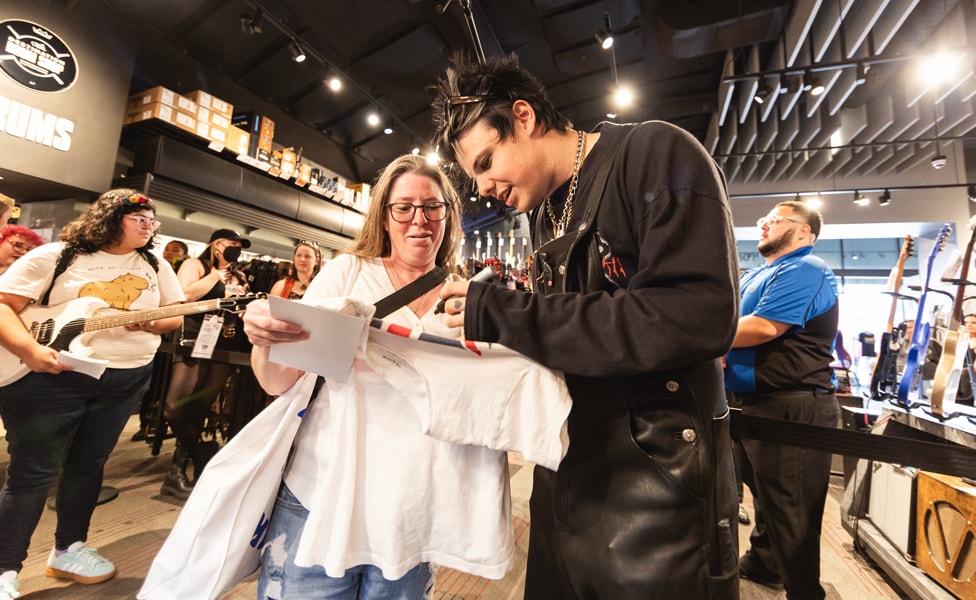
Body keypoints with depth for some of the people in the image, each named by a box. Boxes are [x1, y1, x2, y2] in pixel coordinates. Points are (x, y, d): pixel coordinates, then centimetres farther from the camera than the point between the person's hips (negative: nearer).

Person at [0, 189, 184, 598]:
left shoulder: (155, 266, 7)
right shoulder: (55, 256, -4)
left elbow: (176, 314, 7)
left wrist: (151, 323, -15)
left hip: (125, 380, 4)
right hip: (50, 377, -3)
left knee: (87, 464, 15)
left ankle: (68, 550, 30)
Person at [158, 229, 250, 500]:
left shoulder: (238, 276, 19)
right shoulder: (195, 264, 3)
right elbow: (185, 294, -14)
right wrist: (217, 274, -8)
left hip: (226, 347, 4)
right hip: (196, 342, -4)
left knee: (199, 409, 5)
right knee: (175, 409, -12)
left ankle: (178, 471, 14)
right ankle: (204, 458, 6)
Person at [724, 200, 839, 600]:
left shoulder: (804, 270, -13)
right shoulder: (757, 275, 18)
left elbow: (764, 327, -26)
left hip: (794, 406, -10)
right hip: (757, 403, 10)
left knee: (790, 510, 2)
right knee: (764, 492, 24)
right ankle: (762, 563, 42)